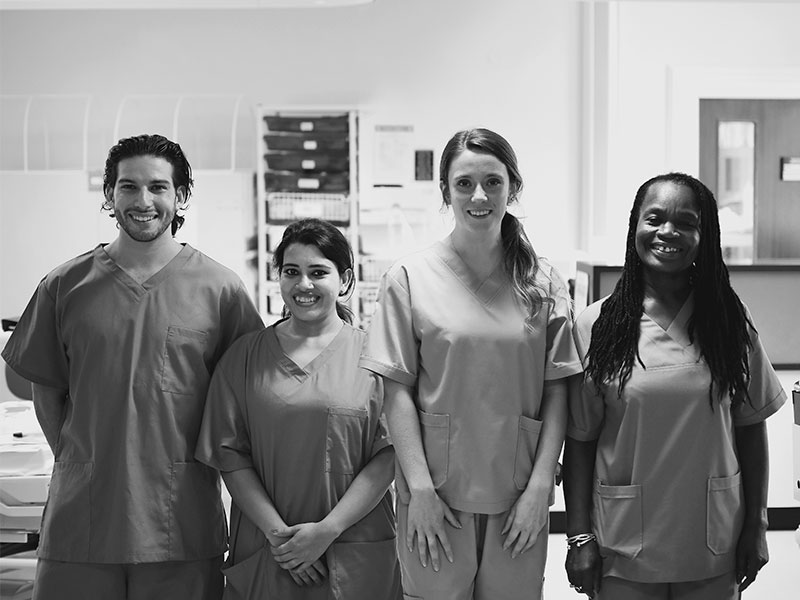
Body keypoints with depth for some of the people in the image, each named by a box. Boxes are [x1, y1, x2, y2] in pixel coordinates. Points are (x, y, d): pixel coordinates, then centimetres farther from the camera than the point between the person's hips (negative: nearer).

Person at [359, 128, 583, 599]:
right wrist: (420, 489, -9)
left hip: (519, 495, 2)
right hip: (437, 493, -1)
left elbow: (556, 393, 2)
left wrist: (540, 486, -6)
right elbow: (398, 392, -4)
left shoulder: (543, 282, 3)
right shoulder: (411, 277, -3)